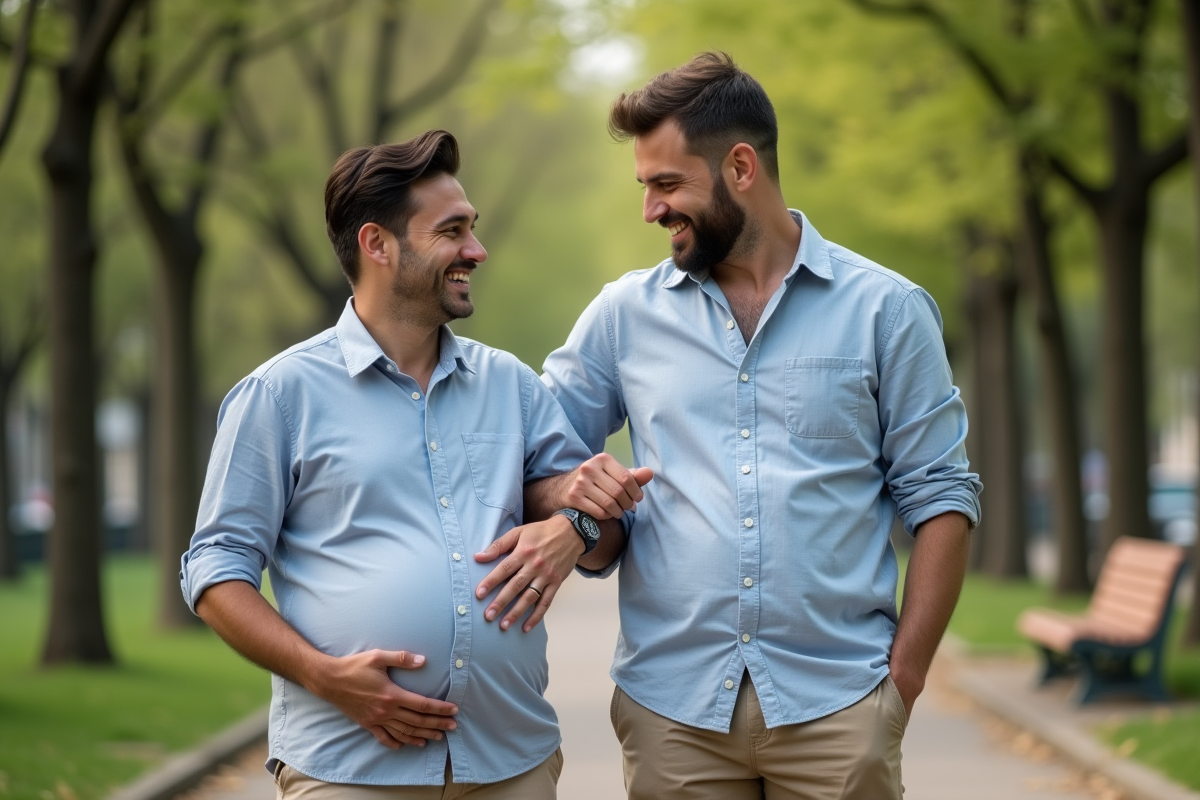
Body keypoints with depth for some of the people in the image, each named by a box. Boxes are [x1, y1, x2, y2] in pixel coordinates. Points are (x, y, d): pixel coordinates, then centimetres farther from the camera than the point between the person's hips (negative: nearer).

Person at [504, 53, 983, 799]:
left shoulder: (885, 310, 2)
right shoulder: (626, 314, 8)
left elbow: (940, 496, 3)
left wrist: (906, 672, -5)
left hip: (837, 706, -2)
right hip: (670, 705, 2)